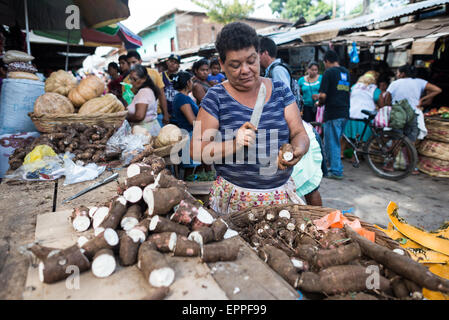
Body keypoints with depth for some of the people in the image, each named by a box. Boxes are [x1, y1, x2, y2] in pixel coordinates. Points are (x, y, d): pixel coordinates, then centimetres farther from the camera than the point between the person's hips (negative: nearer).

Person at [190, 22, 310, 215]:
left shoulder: (280, 90, 5)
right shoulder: (216, 97, -4)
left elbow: (300, 134, 4)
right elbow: (196, 150, -8)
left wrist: (297, 150, -19)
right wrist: (234, 145, -25)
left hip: (282, 193, 3)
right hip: (235, 197, -2)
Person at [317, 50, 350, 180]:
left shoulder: (329, 72, -9)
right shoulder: (346, 72, 14)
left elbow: (323, 95, -17)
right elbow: (348, 92, 19)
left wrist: (319, 103, 4)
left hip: (332, 113, -8)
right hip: (345, 112, 8)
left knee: (331, 143, 1)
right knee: (336, 142, 19)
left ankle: (336, 171, 5)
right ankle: (337, 167, 26)